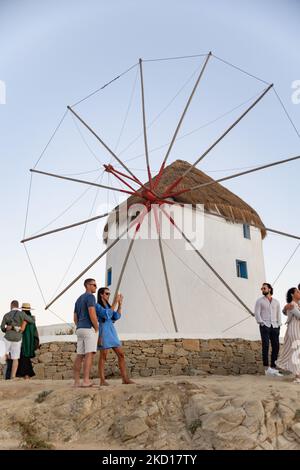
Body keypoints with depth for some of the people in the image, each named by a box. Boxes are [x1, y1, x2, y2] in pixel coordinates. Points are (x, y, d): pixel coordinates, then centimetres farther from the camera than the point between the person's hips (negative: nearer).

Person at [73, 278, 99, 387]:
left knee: (80, 356, 6)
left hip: (80, 330, 9)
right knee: (89, 355, -13)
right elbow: (92, 314, -20)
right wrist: (97, 329, -11)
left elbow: (75, 318, 21)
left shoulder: (79, 299, 22)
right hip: (89, 329, -9)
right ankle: (86, 381, -20)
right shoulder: (90, 297, -8)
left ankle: (76, 381, 4)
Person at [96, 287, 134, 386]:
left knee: (121, 355, 1)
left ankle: (125, 379, 3)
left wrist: (120, 304, 3)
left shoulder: (108, 306, 20)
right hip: (104, 332, -8)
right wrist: (115, 302, -18)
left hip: (112, 332, 8)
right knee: (103, 356, -5)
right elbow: (107, 314, -19)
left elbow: (117, 317, 8)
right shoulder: (97, 306, -4)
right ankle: (102, 380, 1)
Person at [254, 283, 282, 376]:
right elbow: (257, 313, -1)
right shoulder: (259, 301, 7)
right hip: (265, 326, -3)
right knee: (265, 346, -12)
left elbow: (278, 315, 16)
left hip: (274, 327, 4)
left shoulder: (276, 302, 16)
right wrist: (262, 324, -12)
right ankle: (267, 368, -11)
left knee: (276, 347, -1)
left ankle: (273, 368, 5)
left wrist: (278, 326, 4)